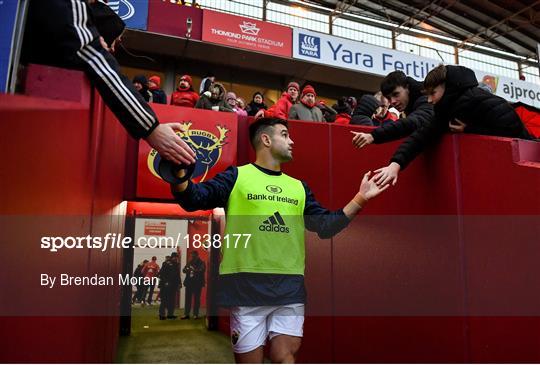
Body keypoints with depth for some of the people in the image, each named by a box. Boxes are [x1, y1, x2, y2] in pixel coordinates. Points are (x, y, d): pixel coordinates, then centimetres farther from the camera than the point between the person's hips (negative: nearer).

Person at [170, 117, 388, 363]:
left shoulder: (298, 187, 16)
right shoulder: (236, 176, 3)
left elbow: (326, 227, 15)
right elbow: (194, 199, -6)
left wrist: (360, 199, 7)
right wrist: (179, 176, -26)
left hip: (290, 287, 4)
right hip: (246, 286, -3)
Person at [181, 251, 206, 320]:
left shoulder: (201, 263, 1)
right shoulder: (189, 263, 14)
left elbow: (201, 271, -12)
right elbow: (184, 270, 7)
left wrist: (194, 270, -26)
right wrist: (187, 270, -15)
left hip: (197, 283, -4)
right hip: (189, 282, 4)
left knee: (196, 299, 0)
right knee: (188, 299, 4)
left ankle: (195, 314, 4)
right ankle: (186, 314, 8)